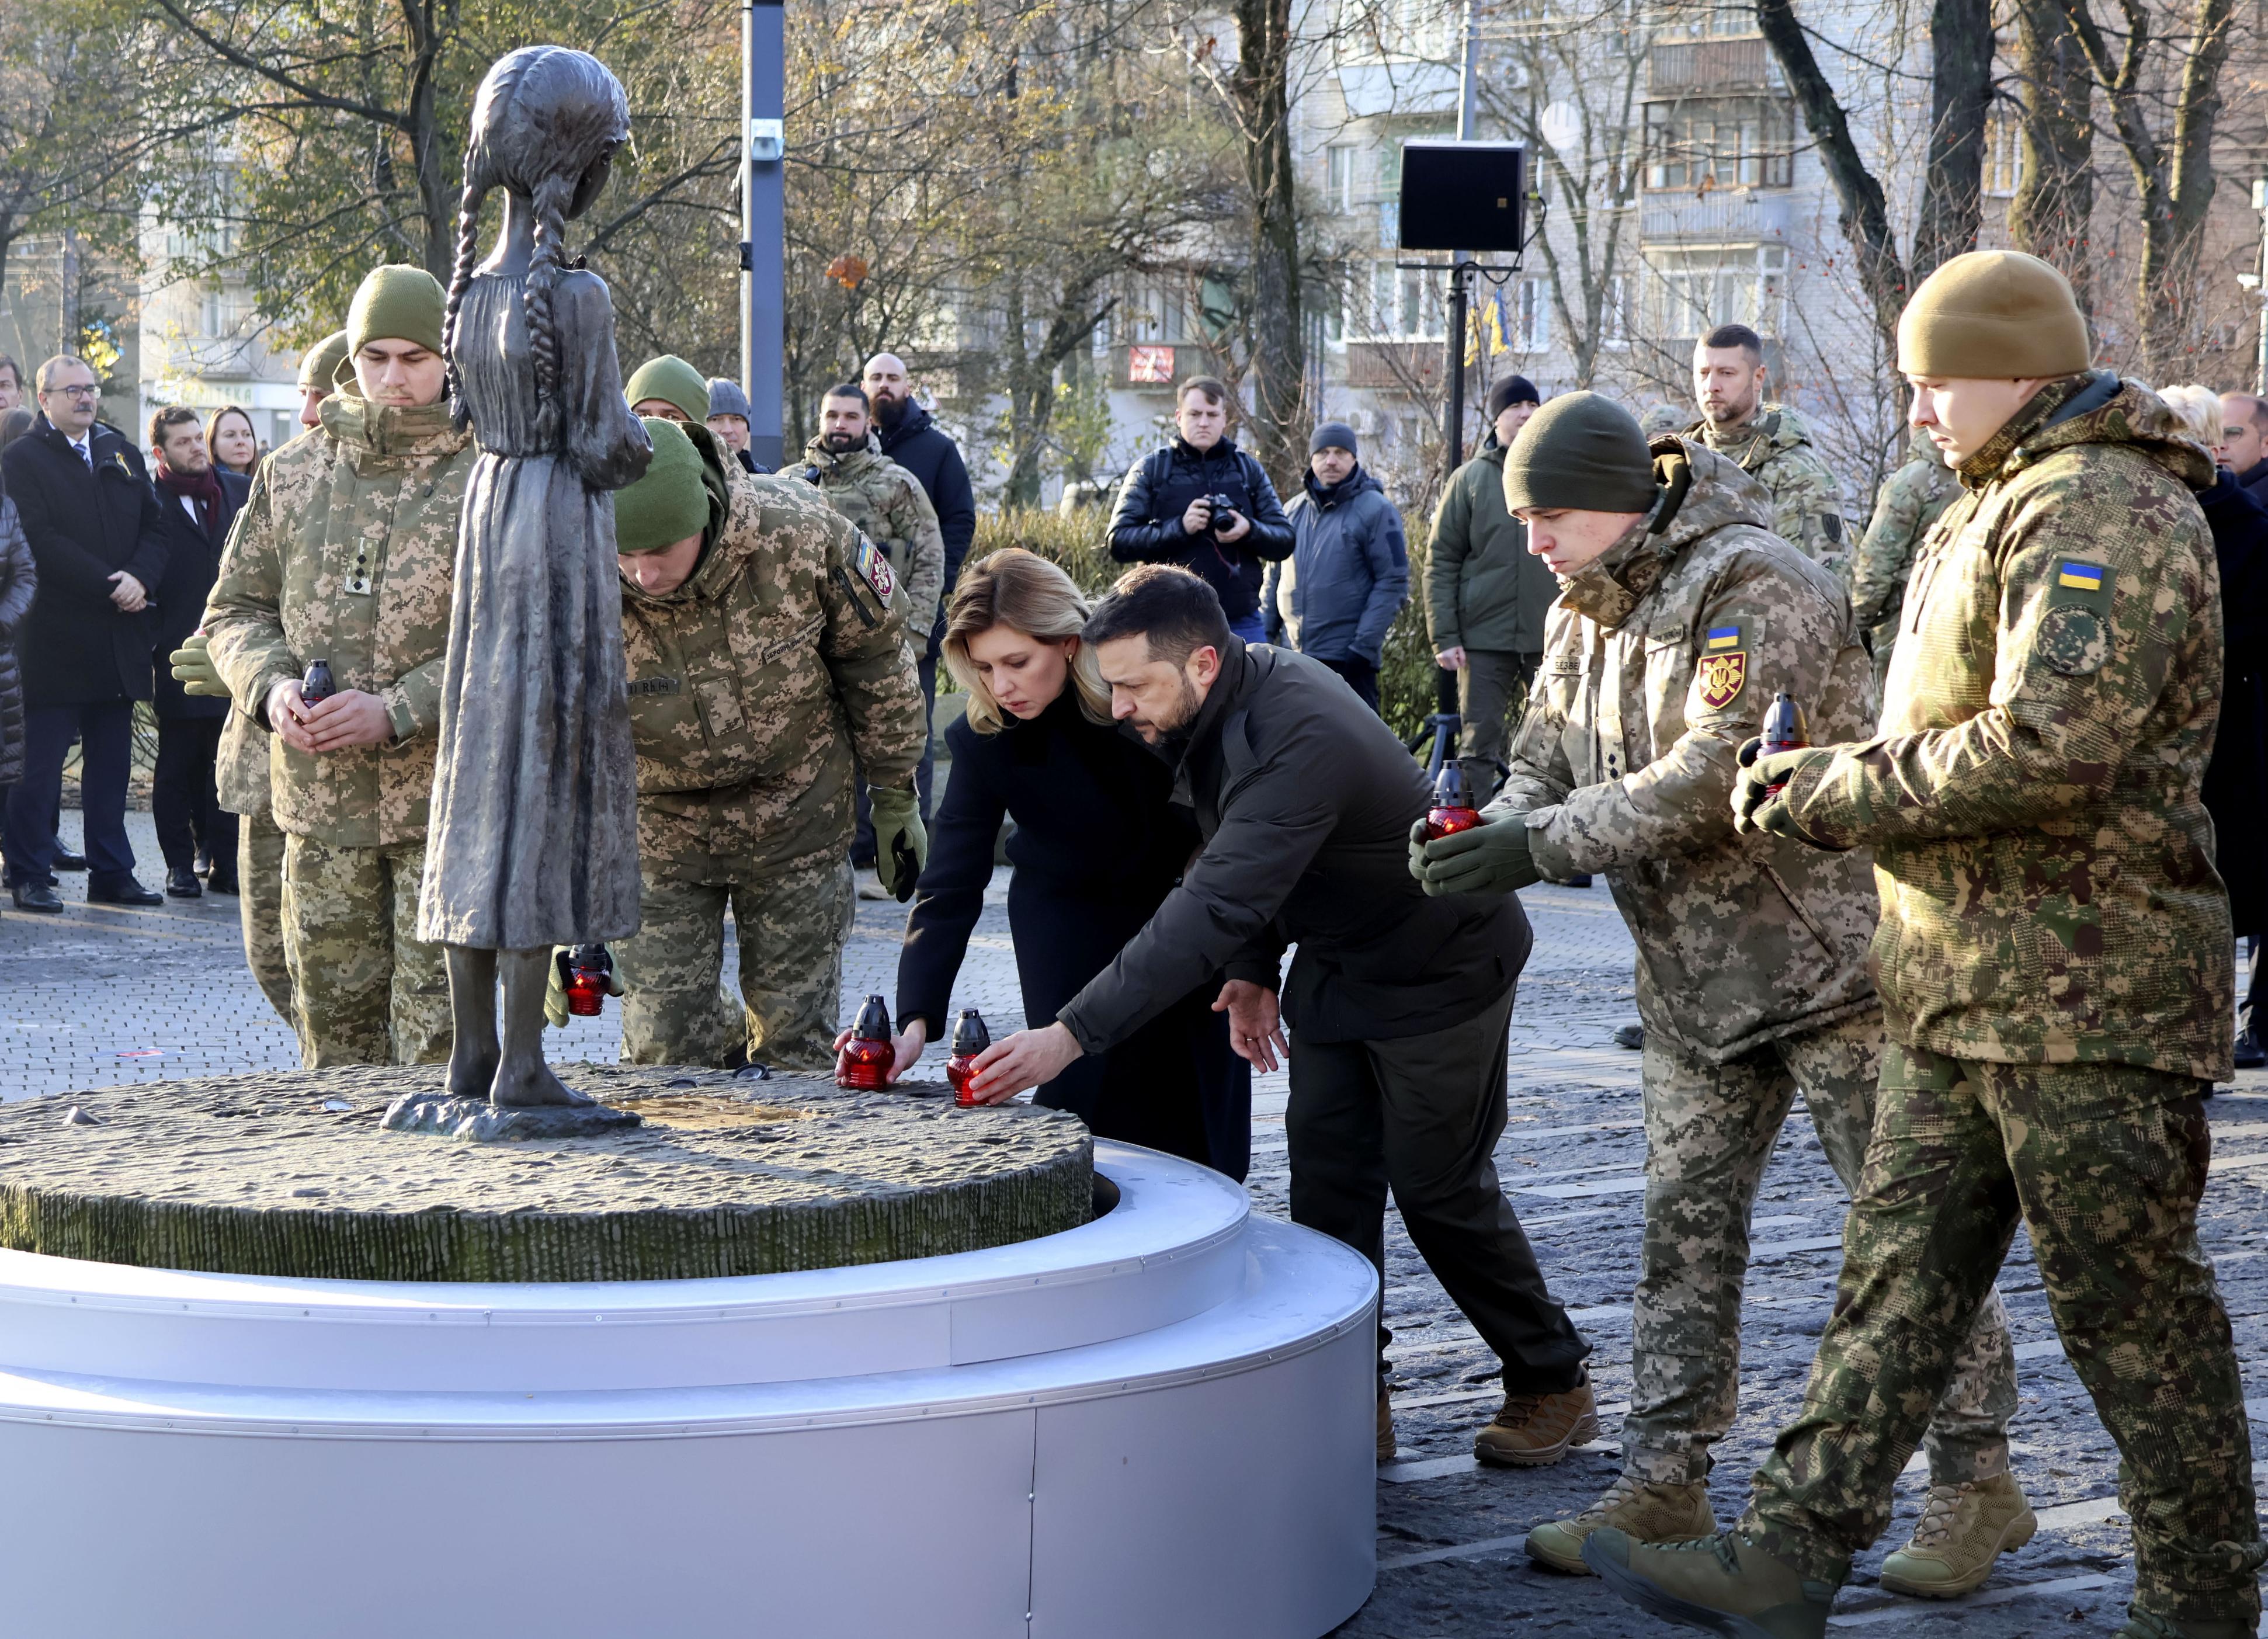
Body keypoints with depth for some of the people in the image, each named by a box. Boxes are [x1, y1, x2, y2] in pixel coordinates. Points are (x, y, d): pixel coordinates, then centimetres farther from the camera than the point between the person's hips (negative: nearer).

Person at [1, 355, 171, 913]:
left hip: (118, 637, 5)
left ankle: (111, 874, 13)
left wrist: (140, 578, -9)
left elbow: (155, 527, 10)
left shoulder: (123, 454, 16)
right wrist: (108, 586, -17)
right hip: (53, 637, -5)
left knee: (111, 764, 8)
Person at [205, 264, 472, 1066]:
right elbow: (234, 609, 15)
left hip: (447, 800, -4)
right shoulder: (292, 474, 10)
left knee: (436, 1028, -6)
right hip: (320, 801, 4)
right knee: (334, 1022, 10)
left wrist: (396, 712, -19)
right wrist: (272, 685, -7)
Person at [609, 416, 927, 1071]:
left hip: (796, 819, 0)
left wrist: (896, 802, 4)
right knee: (662, 1048, 1)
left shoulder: (801, 534, -25)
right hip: (657, 831, 0)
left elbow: (876, 657, -5)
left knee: (797, 1044, 7)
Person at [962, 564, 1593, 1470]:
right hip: (1338, 962, 8)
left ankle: (1553, 1383, 16)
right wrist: (1253, 970, 1)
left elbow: (1212, 909, -43)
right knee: (1326, 1177, 3)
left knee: (1440, 1188, -1)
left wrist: (1070, 1036, -45)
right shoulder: (1229, 703, -8)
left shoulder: (1299, 741, -37)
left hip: (1438, 969, -8)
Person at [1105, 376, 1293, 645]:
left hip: (1241, 622, 2)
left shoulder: (1249, 470, 13)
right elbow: (1119, 542, -3)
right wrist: (1180, 528, -18)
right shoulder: (1149, 470, 6)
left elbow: (1285, 541, 9)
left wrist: (1250, 531, -14)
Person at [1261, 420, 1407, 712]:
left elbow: (1393, 583, -9)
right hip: (1292, 655, 6)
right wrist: (1265, 633, 9)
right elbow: (1275, 577, 19)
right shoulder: (1295, 510, 13)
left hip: (1347, 658, -6)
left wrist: (1364, 646, -15)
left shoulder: (1375, 510, -4)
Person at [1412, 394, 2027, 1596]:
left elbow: (1715, 772, -29)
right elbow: (1545, 762, 9)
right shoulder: (1583, 613, 8)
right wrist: (1486, 832, -14)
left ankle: (1975, 1485, 8)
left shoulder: (1754, 588, -20)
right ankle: (1664, 1482, 17)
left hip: (1828, 950, -8)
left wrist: (1543, 846, -28)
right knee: (1683, 1226, 9)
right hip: (1694, 975, 8)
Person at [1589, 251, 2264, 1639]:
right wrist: (1835, 780, 12)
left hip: (2082, 994, -10)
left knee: (2133, 1311, 0)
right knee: (1901, 1271, 11)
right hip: (1965, 986, 10)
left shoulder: (2101, 510, -16)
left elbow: (2050, 747, -28)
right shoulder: (2007, 506, 18)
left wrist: (1830, 796, -18)